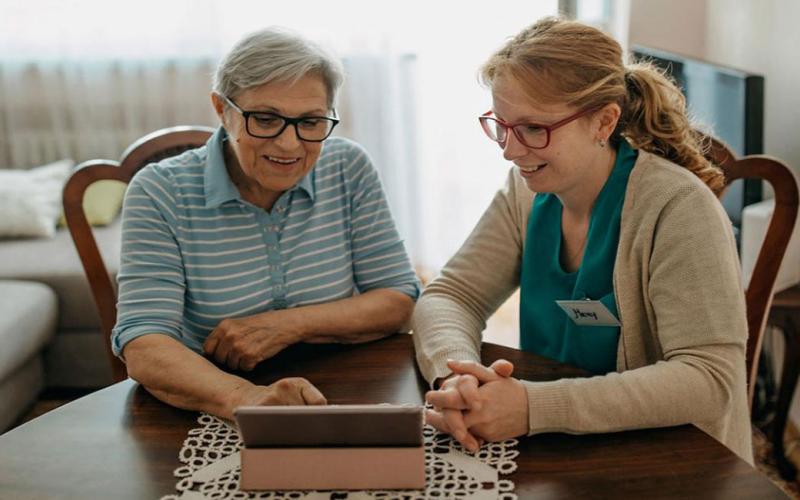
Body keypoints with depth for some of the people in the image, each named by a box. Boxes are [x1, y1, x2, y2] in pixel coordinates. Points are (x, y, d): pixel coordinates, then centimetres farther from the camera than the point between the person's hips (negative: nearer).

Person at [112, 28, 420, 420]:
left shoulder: (349, 168, -2)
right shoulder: (160, 193, -9)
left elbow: (400, 301, -1)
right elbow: (144, 348, -19)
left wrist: (289, 325, -16)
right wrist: (243, 397, -38)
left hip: (340, 406, 1)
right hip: (210, 415, -1)